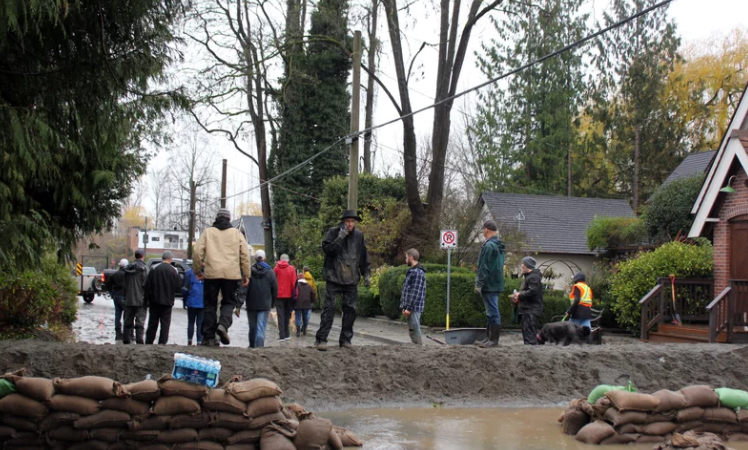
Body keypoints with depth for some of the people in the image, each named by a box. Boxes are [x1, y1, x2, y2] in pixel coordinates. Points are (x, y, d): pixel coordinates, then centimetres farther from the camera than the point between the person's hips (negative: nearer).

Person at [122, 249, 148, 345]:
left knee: (128, 320, 11)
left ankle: (126, 339, 12)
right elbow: (145, 284, -14)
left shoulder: (128, 268, 9)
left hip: (129, 299, 5)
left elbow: (125, 284, 12)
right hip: (140, 299, -5)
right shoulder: (143, 268, -9)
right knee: (140, 320, -3)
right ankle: (139, 340, -7)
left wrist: (126, 296, 17)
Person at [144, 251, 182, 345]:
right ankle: (162, 342, -3)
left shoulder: (154, 269, -3)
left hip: (154, 301, 2)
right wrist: (177, 274, 12)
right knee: (165, 322, 3)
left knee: (152, 322, 10)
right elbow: (178, 287, -3)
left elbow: (148, 286, -3)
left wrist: (147, 299, 4)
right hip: (167, 301, -2)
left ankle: (149, 342, 12)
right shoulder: (173, 271, -7)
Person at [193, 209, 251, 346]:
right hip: (232, 273, 0)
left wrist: (197, 270, 13)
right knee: (229, 302, 12)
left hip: (211, 273, 0)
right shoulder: (236, 233, 11)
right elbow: (245, 254, 7)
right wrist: (246, 274, 12)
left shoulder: (208, 232, 8)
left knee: (210, 304, 7)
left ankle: (209, 337, 3)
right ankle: (223, 324, -16)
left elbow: (197, 252, 2)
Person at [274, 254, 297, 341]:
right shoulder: (292, 269, -3)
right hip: (288, 295, 1)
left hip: (279, 295, -1)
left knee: (280, 315, 1)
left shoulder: (276, 268, -1)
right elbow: (294, 282, -6)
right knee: (287, 315, 14)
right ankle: (286, 334, 18)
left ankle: (282, 336, -6)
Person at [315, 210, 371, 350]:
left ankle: (346, 339, 13)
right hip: (334, 278, -4)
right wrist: (340, 238, -21)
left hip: (351, 280, 4)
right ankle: (321, 339, -5)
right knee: (329, 308, -7)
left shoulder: (359, 236, 9)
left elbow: (364, 258, 15)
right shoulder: (333, 232, -2)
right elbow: (326, 248, -14)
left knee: (350, 309, 4)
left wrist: (366, 274, 10)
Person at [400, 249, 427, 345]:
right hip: (410, 307, 10)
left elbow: (415, 292, -20)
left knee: (414, 330, -8)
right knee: (413, 331, 12)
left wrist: (409, 308, -20)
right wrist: (405, 307, 19)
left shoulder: (417, 272, -15)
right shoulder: (412, 271, 18)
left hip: (413, 308, -10)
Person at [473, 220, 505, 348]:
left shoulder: (489, 246, -16)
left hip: (489, 284, -10)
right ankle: (488, 337, 19)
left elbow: (484, 267, -19)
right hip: (497, 283, 10)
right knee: (492, 312, 13)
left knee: (492, 312, -7)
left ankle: (493, 340, -5)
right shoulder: (499, 245, 15)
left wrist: (479, 284, -15)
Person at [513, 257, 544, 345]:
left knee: (529, 335, -15)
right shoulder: (528, 276, 22)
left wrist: (519, 295, -13)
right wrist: (519, 297, 12)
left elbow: (532, 291, -24)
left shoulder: (533, 277, -13)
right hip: (527, 310, 11)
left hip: (531, 311, -11)